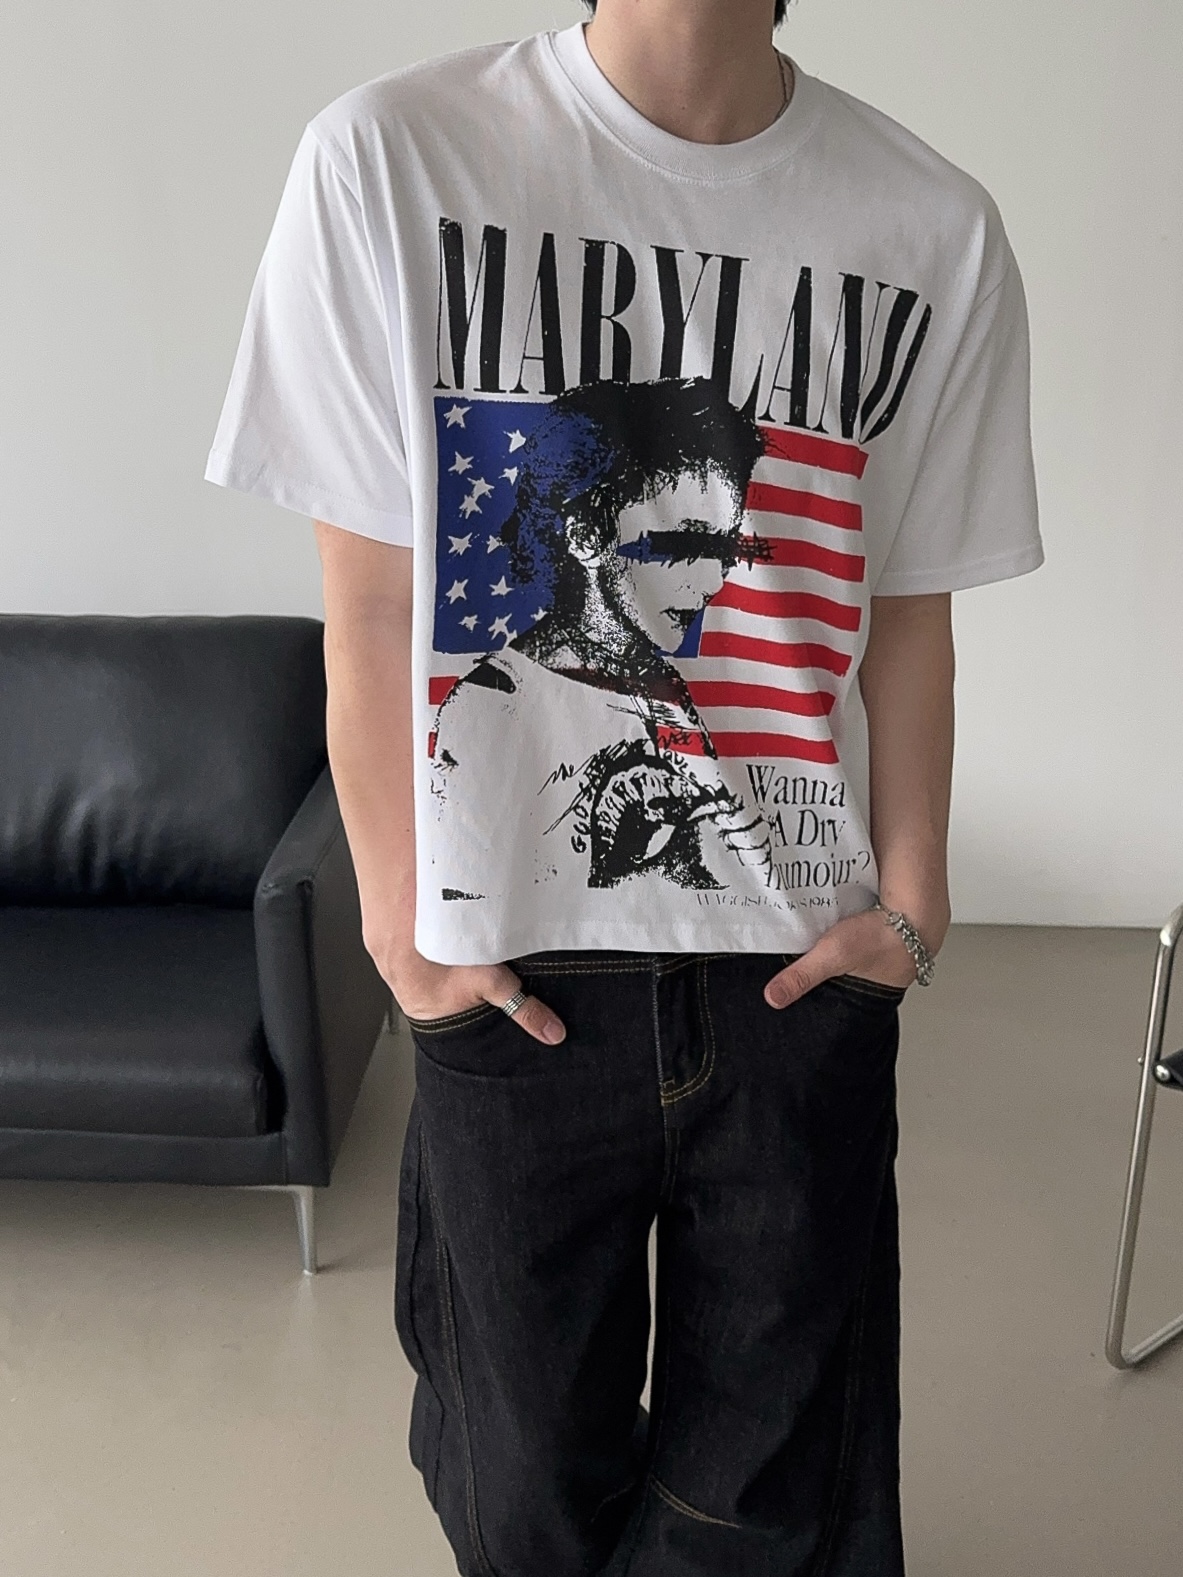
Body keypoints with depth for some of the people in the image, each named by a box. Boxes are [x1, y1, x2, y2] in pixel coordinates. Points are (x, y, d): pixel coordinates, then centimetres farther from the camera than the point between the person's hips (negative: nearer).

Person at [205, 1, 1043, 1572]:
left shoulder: (936, 231, -2)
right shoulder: (391, 161, -8)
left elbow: (907, 613, 5)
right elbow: (371, 607, -5)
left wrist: (910, 901, -1)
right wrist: (402, 926, -5)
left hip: (803, 972, 2)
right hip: (515, 975, -1)